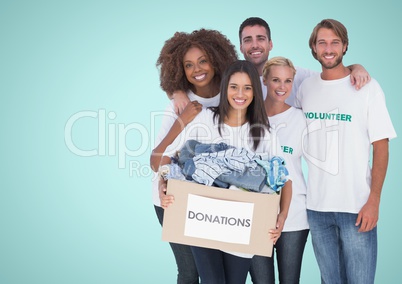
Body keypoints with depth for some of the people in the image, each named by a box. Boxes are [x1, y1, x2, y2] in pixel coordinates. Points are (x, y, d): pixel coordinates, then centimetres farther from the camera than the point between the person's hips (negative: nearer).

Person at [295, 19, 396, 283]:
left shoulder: (368, 87, -4)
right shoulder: (306, 88, 7)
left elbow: (381, 147, -5)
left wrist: (374, 201, -11)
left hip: (357, 206, -3)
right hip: (316, 205, 3)